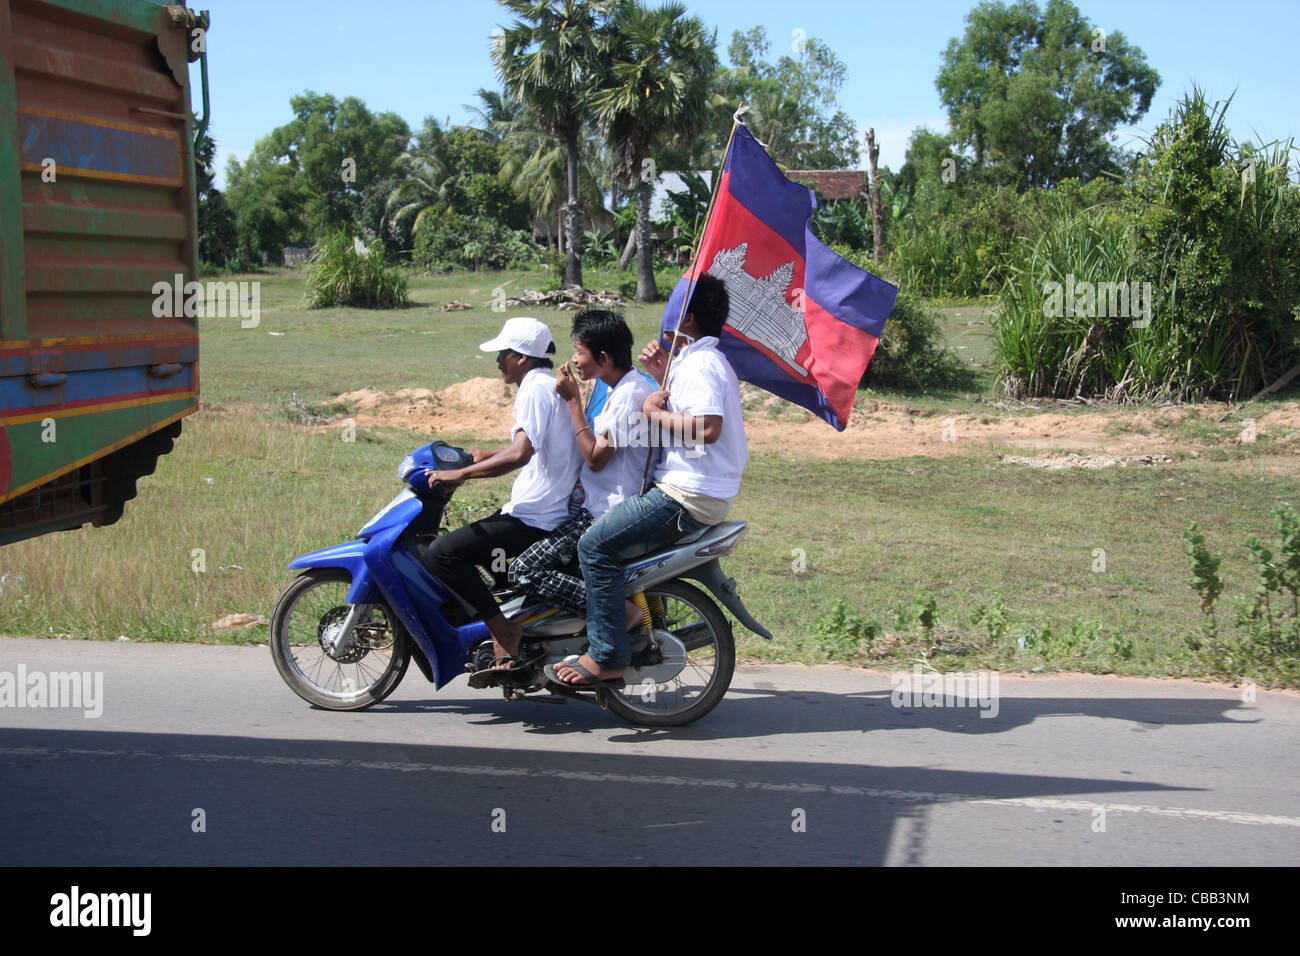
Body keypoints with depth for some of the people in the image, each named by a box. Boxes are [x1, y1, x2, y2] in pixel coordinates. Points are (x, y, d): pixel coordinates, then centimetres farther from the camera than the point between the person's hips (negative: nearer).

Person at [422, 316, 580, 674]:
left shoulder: (535, 389, -14)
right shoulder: (555, 385, 17)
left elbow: (521, 453, -29)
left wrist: (462, 473, -24)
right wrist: (488, 456, 30)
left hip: (534, 519, -11)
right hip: (559, 511, 11)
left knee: (442, 552, -16)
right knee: (466, 541, 27)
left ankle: (503, 628, -13)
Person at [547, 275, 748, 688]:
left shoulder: (699, 365, -16)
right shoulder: (707, 360, 19)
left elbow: (708, 427, -31)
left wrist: (655, 412, -18)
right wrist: (662, 377, 13)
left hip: (688, 495, -12)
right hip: (701, 490, 12)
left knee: (596, 545, -16)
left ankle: (606, 657, -16)